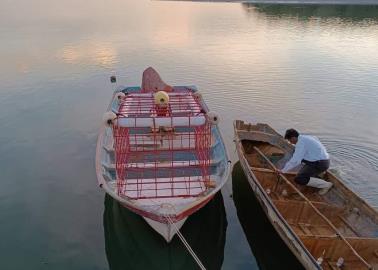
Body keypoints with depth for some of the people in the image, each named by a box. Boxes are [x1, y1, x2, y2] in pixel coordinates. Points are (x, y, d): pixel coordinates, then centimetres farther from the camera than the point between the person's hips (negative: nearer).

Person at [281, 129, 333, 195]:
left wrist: (284, 170, -11)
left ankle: (326, 184, -7)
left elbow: (295, 161, -20)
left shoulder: (301, 142, -16)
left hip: (319, 164, -10)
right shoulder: (306, 138, 14)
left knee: (299, 179, -14)